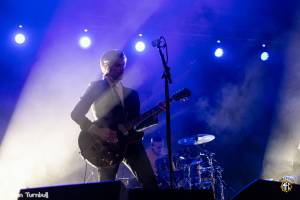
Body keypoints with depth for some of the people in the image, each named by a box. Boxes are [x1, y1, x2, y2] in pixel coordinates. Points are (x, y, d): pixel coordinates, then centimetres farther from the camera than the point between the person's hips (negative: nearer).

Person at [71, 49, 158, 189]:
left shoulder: (131, 92, 19)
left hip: (130, 140, 4)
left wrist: (154, 116, 0)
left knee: (150, 183, -5)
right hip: (106, 143, -4)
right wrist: (98, 131, -18)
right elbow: (76, 114, -5)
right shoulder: (97, 87, 4)